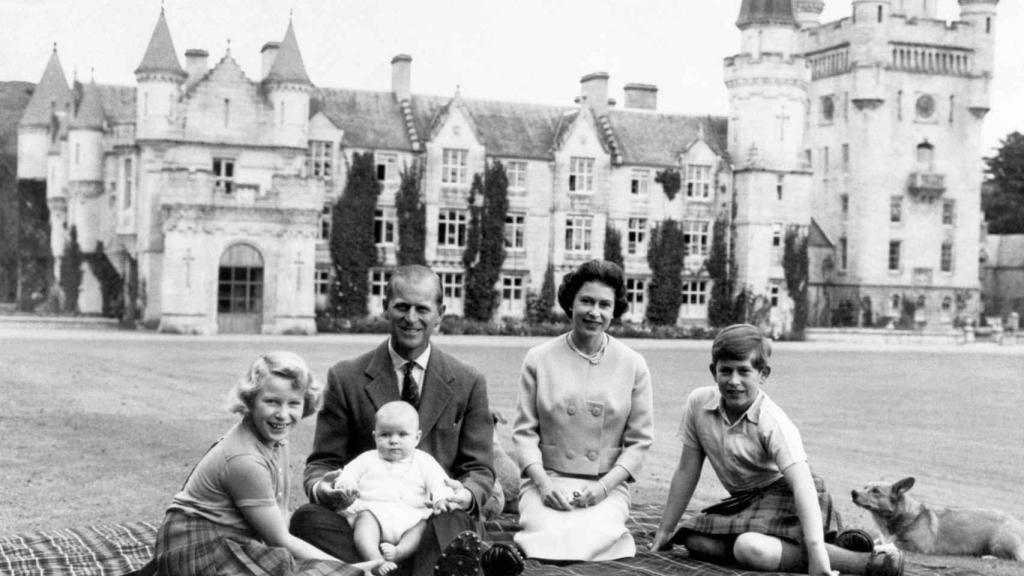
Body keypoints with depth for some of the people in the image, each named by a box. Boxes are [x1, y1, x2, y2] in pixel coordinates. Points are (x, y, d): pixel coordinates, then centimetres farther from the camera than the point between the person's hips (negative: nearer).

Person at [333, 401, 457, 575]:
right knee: (365, 520, -34)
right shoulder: (368, 459, 25)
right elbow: (349, 473, 15)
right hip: (373, 509, -1)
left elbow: (438, 482, 9)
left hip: (411, 516, 1)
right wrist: (345, 485, -11)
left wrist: (441, 497, -14)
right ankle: (375, 559, -52)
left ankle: (399, 552, -47)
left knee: (424, 525, -30)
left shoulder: (424, 461, 21)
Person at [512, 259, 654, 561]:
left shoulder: (633, 365, 3)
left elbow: (639, 441, 4)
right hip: (546, 481, -1)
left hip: (607, 486, 1)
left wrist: (604, 486, -10)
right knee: (551, 534, -31)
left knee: (592, 535, -30)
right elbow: (524, 431, 3)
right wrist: (543, 483, -12)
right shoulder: (539, 359, 3)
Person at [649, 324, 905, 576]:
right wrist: (665, 531, 4)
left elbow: (802, 483, -34)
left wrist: (815, 550, -46)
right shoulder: (699, 403, -8)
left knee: (751, 549, -33)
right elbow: (687, 471, 2)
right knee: (695, 540, -16)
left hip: (785, 496, -7)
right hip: (745, 500, 7)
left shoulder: (773, 423, -23)